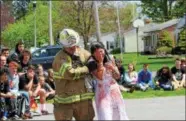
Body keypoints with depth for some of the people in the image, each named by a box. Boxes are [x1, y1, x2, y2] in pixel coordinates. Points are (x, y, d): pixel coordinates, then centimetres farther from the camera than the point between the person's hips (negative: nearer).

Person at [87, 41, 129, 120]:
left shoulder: (109, 59, 0)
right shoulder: (92, 63, -12)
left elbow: (117, 76, 3)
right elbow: (100, 77, -22)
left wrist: (112, 68, -18)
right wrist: (100, 62, -22)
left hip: (114, 90, 4)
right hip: (102, 92, -4)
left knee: (118, 114, 11)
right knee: (105, 117, -11)